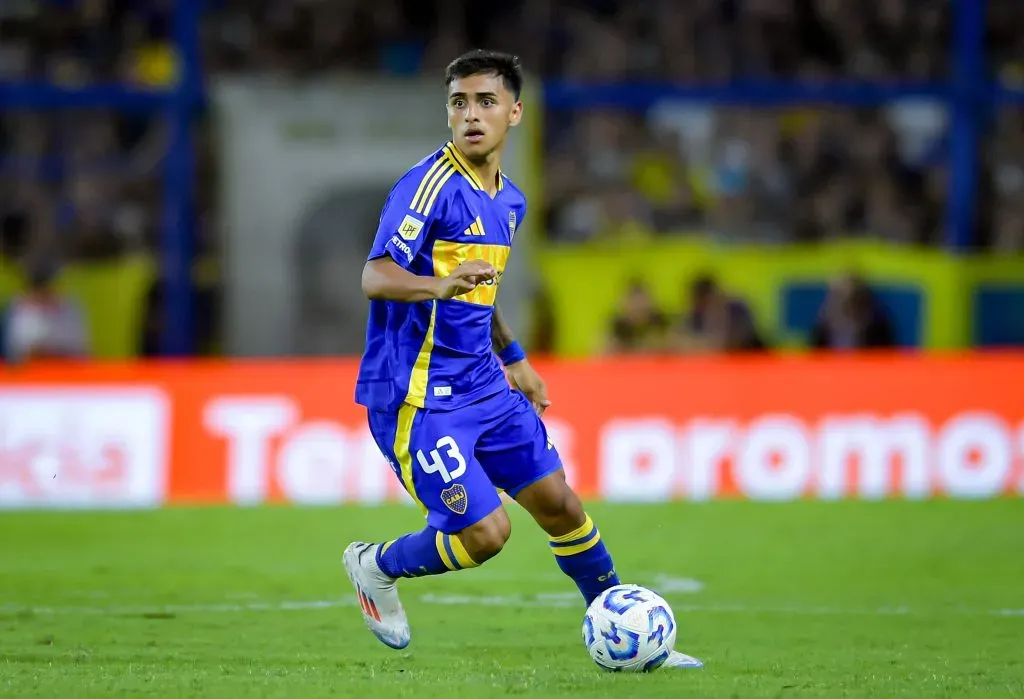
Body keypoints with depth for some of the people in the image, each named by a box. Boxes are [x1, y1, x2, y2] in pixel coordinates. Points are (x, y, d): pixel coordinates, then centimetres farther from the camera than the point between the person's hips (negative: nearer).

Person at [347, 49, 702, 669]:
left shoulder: (509, 200, 10)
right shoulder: (431, 185, -17)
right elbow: (376, 277, -28)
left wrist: (513, 358, 28)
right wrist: (438, 285, -47)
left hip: (483, 385, 8)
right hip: (417, 395, -8)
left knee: (557, 502, 10)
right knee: (485, 532, -13)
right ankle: (376, 566, 15)